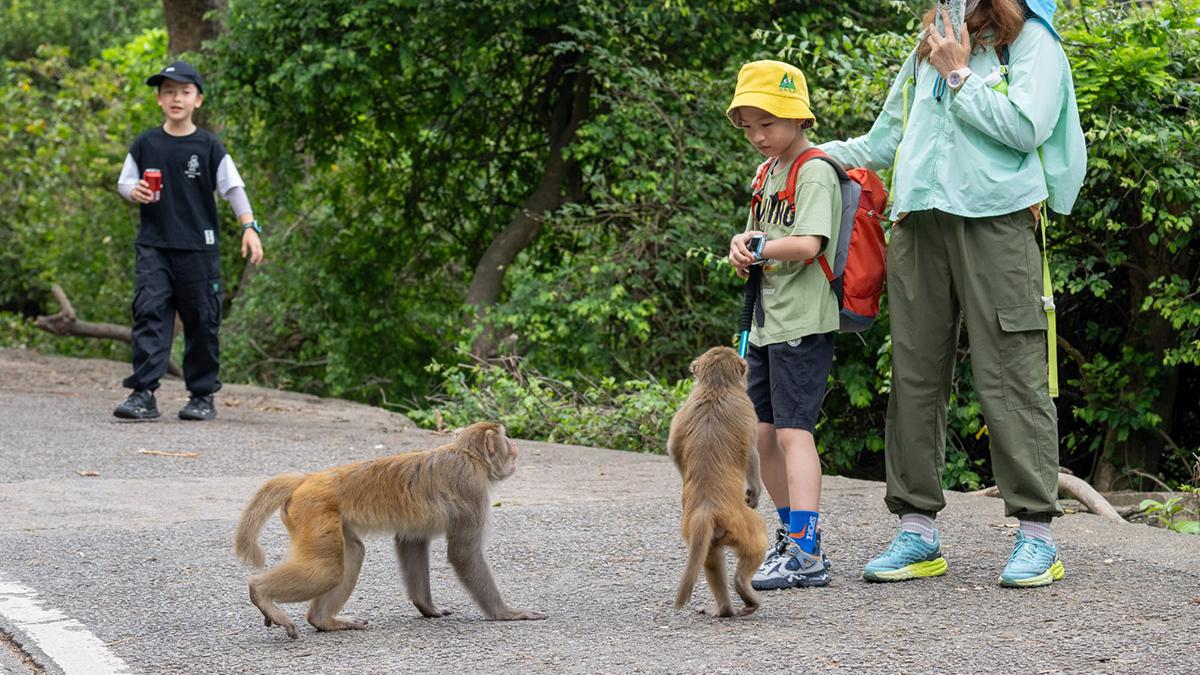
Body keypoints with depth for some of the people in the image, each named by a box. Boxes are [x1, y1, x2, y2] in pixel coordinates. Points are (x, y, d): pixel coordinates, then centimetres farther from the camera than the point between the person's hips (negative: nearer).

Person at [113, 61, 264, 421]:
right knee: (149, 314, -11)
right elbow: (123, 181, 13)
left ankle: (203, 395, 15)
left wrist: (249, 228, -10)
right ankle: (143, 394, -13)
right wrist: (134, 191, -9)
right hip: (153, 246, 1)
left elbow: (233, 187, 0)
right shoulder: (145, 144, 5)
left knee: (201, 320, 4)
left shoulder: (209, 147, 0)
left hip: (199, 247, -1)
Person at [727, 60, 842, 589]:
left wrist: (760, 248, -19)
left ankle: (807, 555, -17)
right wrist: (742, 246, 1)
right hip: (768, 323, 9)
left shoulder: (814, 173, -12)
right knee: (763, 435, 12)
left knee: (793, 431, -14)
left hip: (803, 323, -9)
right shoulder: (767, 171, 16)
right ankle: (791, 535, 25)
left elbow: (808, 244, -23)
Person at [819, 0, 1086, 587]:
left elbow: (1026, 127, -9)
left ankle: (1036, 537, -5)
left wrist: (960, 76, -2)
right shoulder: (926, 53, 25)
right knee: (914, 378, 3)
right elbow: (882, 143, 30)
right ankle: (916, 532, 8)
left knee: (1010, 378, -8)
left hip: (996, 223, -6)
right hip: (919, 225, 6)